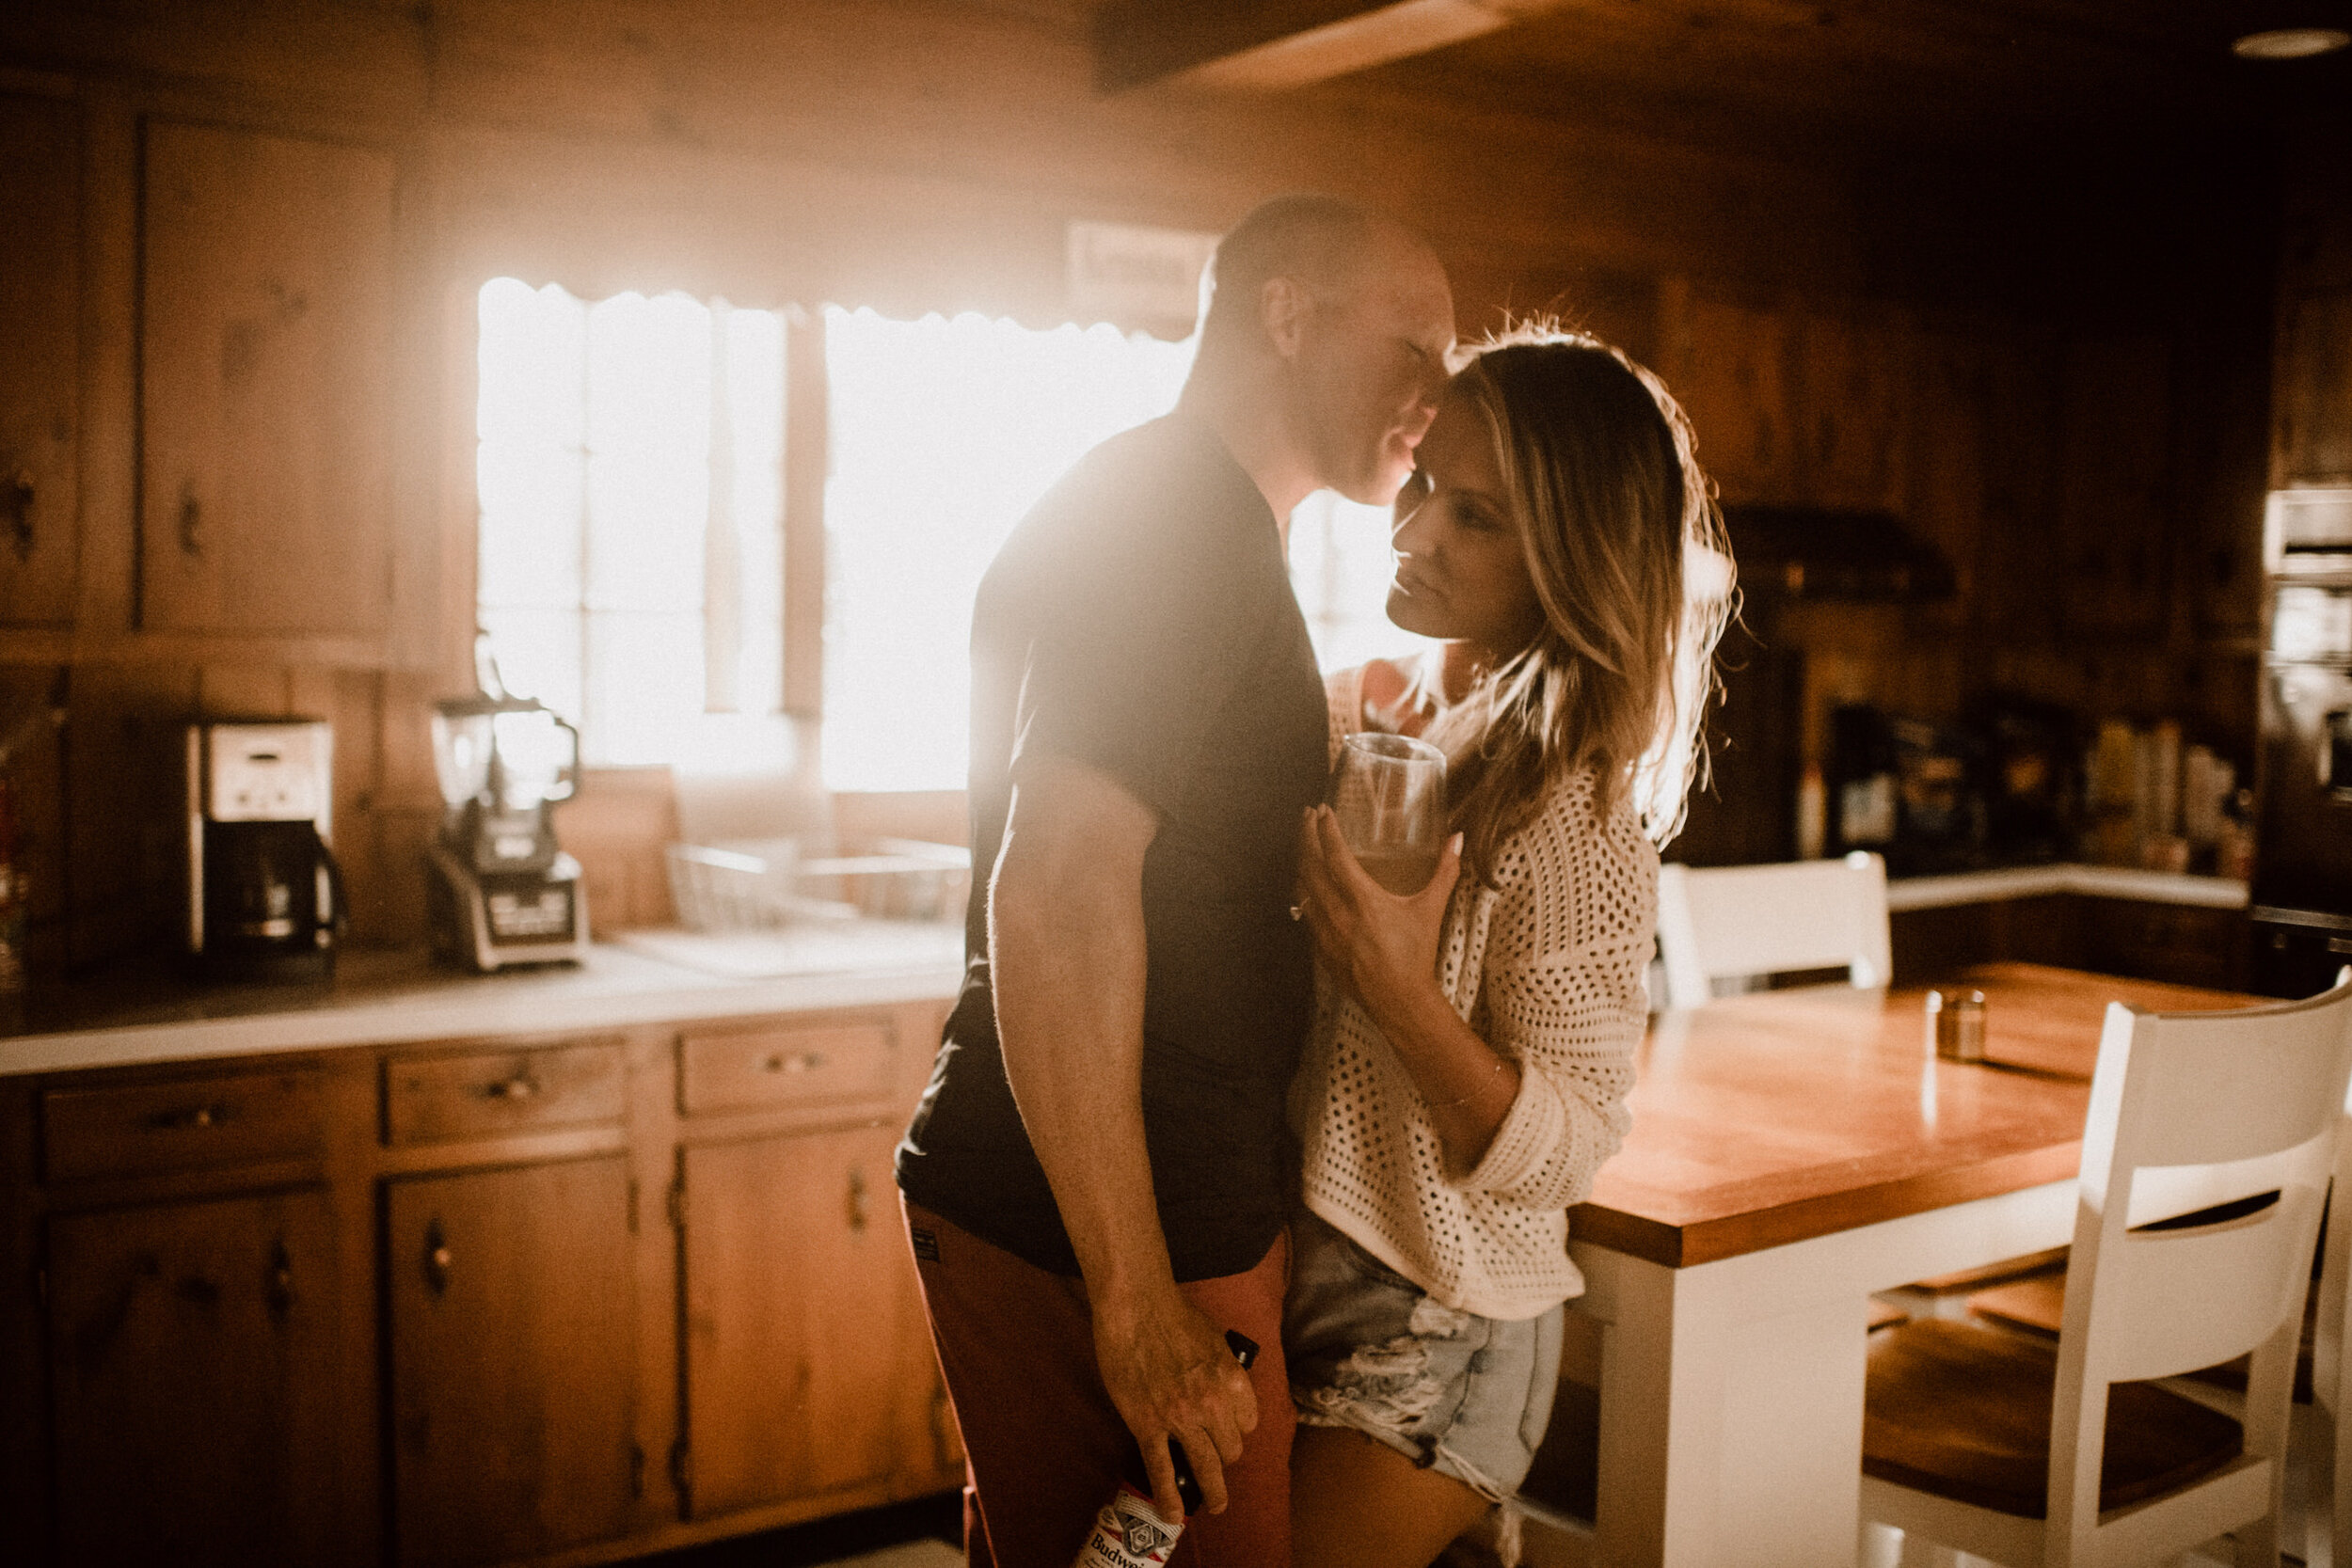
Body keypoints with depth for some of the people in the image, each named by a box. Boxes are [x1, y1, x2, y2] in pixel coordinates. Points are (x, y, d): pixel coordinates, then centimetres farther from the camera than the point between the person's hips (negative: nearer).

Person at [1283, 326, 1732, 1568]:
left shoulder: (1574, 820, -19)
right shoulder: (1354, 708, 0)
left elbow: (1565, 1154, -19)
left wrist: (1404, 995, -29)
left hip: (1431, 1336, -7)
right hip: (1284, 1268, 7)